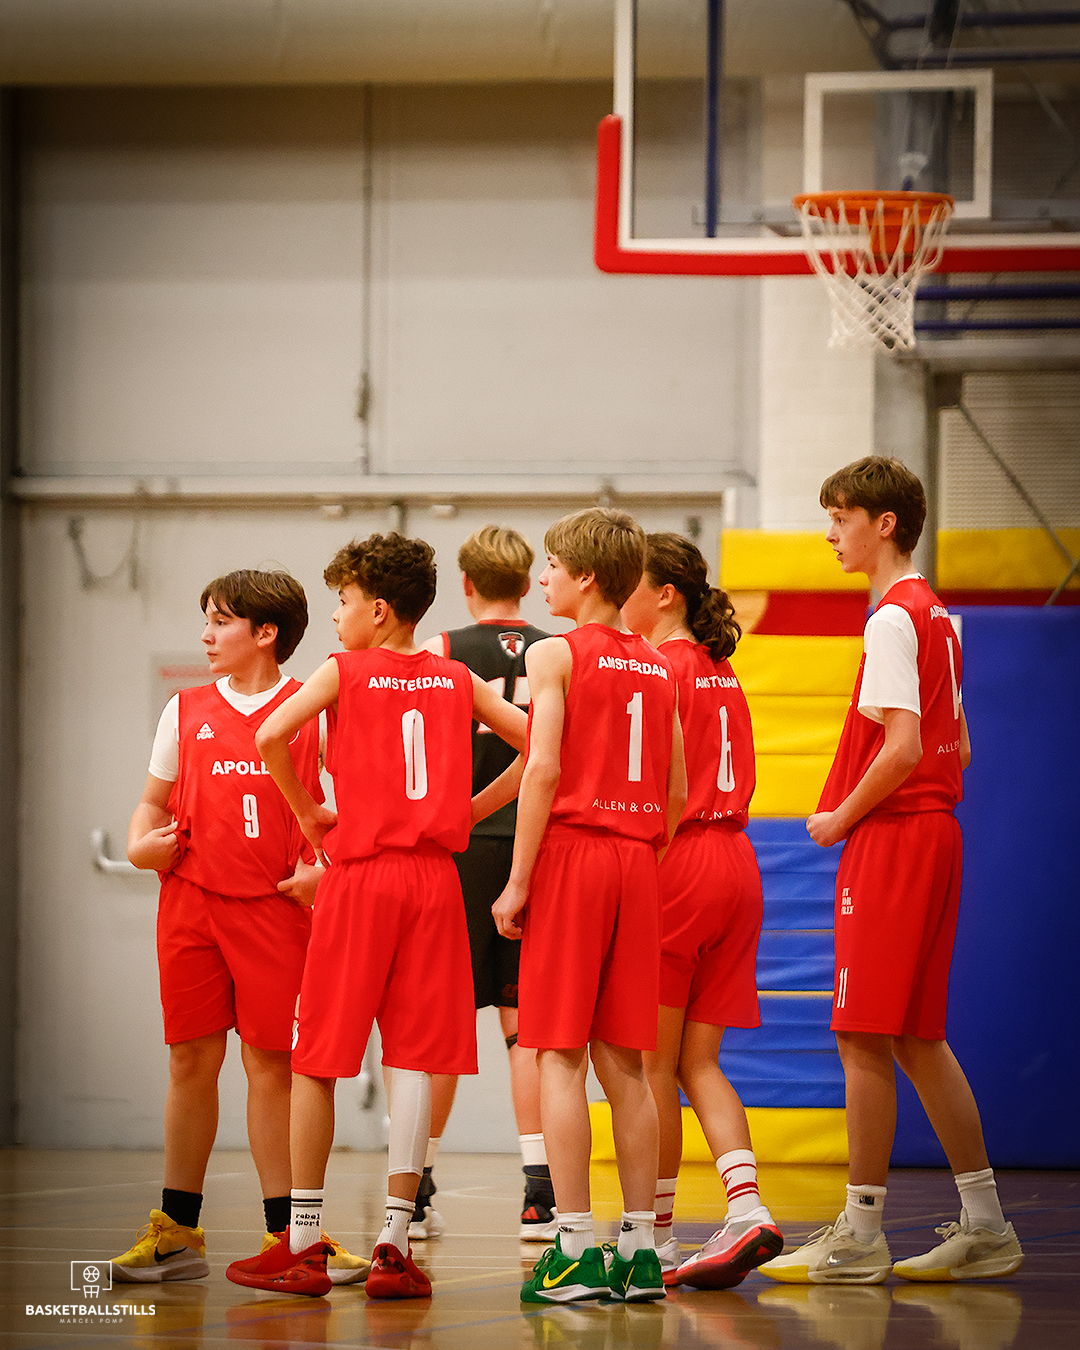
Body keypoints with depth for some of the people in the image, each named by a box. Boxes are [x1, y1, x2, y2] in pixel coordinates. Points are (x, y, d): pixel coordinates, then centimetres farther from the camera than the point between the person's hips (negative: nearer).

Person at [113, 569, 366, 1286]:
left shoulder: (311, 710, 1)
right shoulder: (187, 712, 12)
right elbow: (155, 802, 18)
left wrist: (328, 870, -12)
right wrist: (141, 844, -2)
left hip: (274, 906, -3)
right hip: (190, 904, 3)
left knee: (270, 1065, -3)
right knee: (191, 1061, 5)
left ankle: (288, 1235, 2)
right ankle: (177, 1233, 12)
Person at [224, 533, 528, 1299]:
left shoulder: (344, 673, -1)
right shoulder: (456, 680, 10)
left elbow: (273, 735, -15)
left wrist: (307, 810, -1)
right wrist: (476, 805, 14)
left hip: (359, 874, -3)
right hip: (435, 877, 3)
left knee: (316, 1061, 5)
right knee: (414, 1058, 2)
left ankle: (303, 1245, 5)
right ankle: (395, 1248, 0)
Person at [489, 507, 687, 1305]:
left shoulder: (555, 655, -5)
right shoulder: (658, 668, 13)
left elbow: (544, 769, -13)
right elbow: (677, 792, 12)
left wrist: (518, 880, -11)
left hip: (570, 850, -6)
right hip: (637, 860, 6)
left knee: (561, 1057, -4)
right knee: (623, 1062, 8)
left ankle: (575, 1252, -9)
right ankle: (639, 1250, 6)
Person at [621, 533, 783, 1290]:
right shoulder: (722, 673, 15)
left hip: (675, 860, -8)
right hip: (734, 863, 8)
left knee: (655, 1060, 0)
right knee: (699, 1061, 8)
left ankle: (657, 1236, 4)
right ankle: (747, 1205, -10)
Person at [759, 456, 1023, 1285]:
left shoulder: (893, 619, -14)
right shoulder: (936, 617, 16)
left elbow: (901, 749, -22)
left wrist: (840, 819, -10)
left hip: (889, 842, -10)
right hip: (933, 833, 10)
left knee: (865, 1037, -6)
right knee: (918, 1037, 12)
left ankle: (859, 1238, -3)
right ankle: (985, 1225, 12)